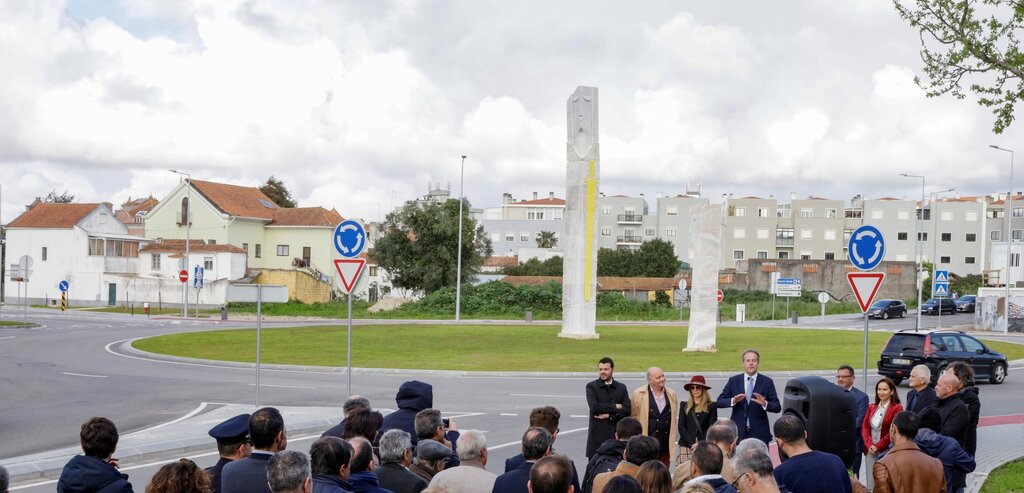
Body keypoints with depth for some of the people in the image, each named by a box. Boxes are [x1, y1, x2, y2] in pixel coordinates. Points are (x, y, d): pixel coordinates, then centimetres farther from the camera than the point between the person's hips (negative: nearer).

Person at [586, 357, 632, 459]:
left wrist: (609, 416, -10)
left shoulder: (621, 388, 11)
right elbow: (594, 407, -13)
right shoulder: (591, 386, 3)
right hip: (597, 435, -2)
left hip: (617, 435, 2)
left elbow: (627, 410, 1)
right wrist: (615, 407, -8)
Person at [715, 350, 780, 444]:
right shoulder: (733, 381, 6)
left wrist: (765, 404, -21)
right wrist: (733, 400, -17)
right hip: (738, 432, 1)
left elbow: (777, 407, 0)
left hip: (760, 433, -1)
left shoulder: (767, 382, 3)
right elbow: (719, 402, 3)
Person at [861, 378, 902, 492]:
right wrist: (869, 445, -7)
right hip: (870, 451, 5)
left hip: (886, 451, -5)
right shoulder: (872, 408, 15)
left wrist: (878, 446, -10)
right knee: (870, 484, 4)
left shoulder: (897, 408, -3)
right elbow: (864, 427, 9)